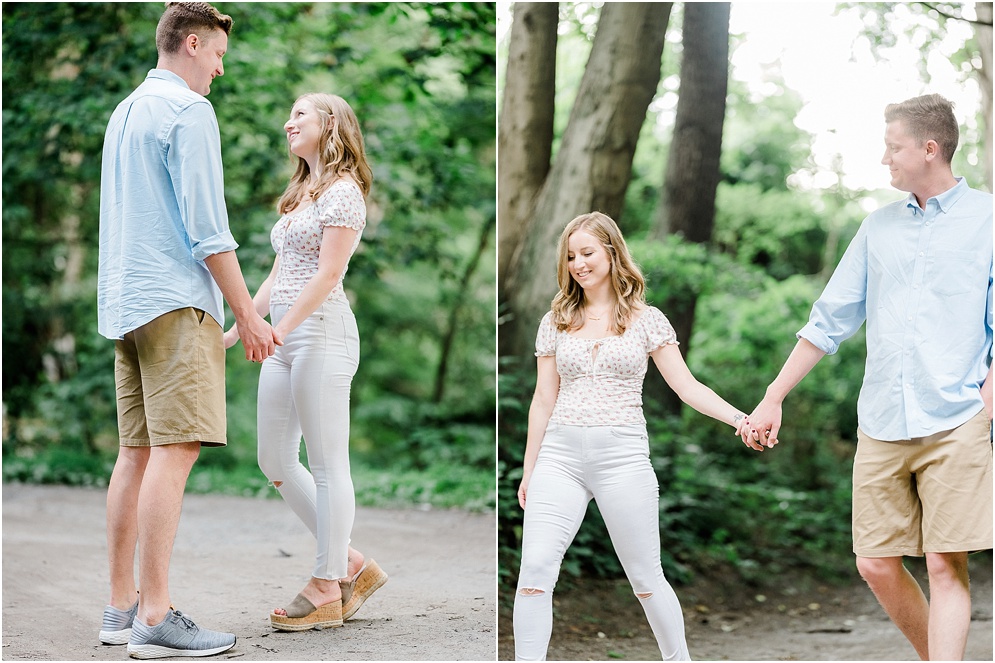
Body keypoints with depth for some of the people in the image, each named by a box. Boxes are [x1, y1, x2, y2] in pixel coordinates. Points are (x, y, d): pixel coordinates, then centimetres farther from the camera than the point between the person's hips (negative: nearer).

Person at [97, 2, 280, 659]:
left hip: (125, 302, 9)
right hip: (176, 301, -9)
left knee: (138, 451, 9)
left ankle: (122, 606, 9)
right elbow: (206, 227, -13)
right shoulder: (189, 112, -7)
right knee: (174, 450, -12)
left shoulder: (124, 112, 21)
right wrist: (249, 315, -9)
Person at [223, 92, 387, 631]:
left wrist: (279, 329, -20)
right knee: (276, 461, 9)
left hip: (321, 331, -10)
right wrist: (238, 328, 16)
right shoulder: (299, 195, 22)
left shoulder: (343, 191, -5)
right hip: (284, 336, 10)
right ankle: (352, 566, 17)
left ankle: (327, 590, 3)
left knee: (327, 466, -4)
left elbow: (328, 273, -14)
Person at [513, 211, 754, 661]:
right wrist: (529, 470, 13)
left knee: (645, 577, 4)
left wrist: (739, 418, -14)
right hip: (560, 454, 2)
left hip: (622, 455, -2)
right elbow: (544, 399, 14)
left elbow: (686, 387, 1)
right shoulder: (556, 322, 11)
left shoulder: (647, 320, 5)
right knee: (535, 568, -10)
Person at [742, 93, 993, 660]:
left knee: (946, 566, -7)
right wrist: (773, 398, 17)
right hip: (882, 424, 5)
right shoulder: (880, 226, 16)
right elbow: (830, 321, 19)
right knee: (877, 564, 3)